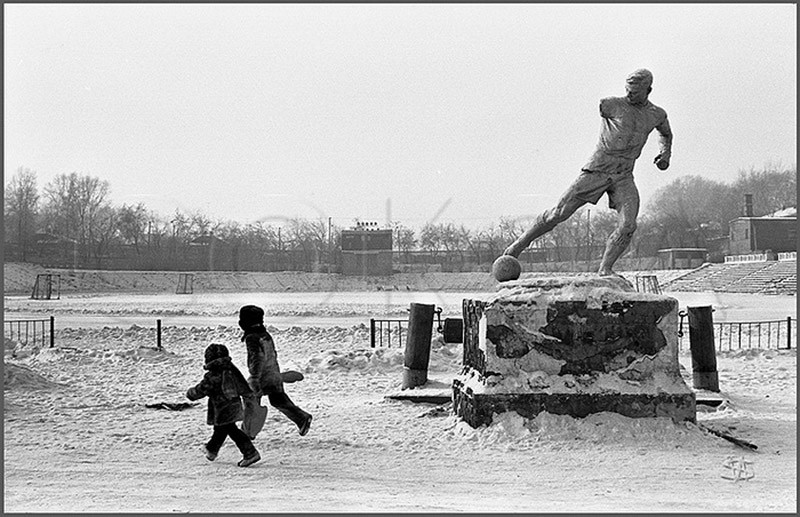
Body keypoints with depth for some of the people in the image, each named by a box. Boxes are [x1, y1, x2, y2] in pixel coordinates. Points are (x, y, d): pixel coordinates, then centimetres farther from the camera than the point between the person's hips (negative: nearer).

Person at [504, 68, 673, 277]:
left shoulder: (657, 115, 10)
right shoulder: (612, 105, -4)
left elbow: (666, 134, 28)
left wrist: (665, 154, 15)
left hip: (624, 177, 3)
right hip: (598, 169, -3)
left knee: (627, 226, -16)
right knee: (559, 213, -5)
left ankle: (604, 270, -6)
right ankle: (519, 244, 9)